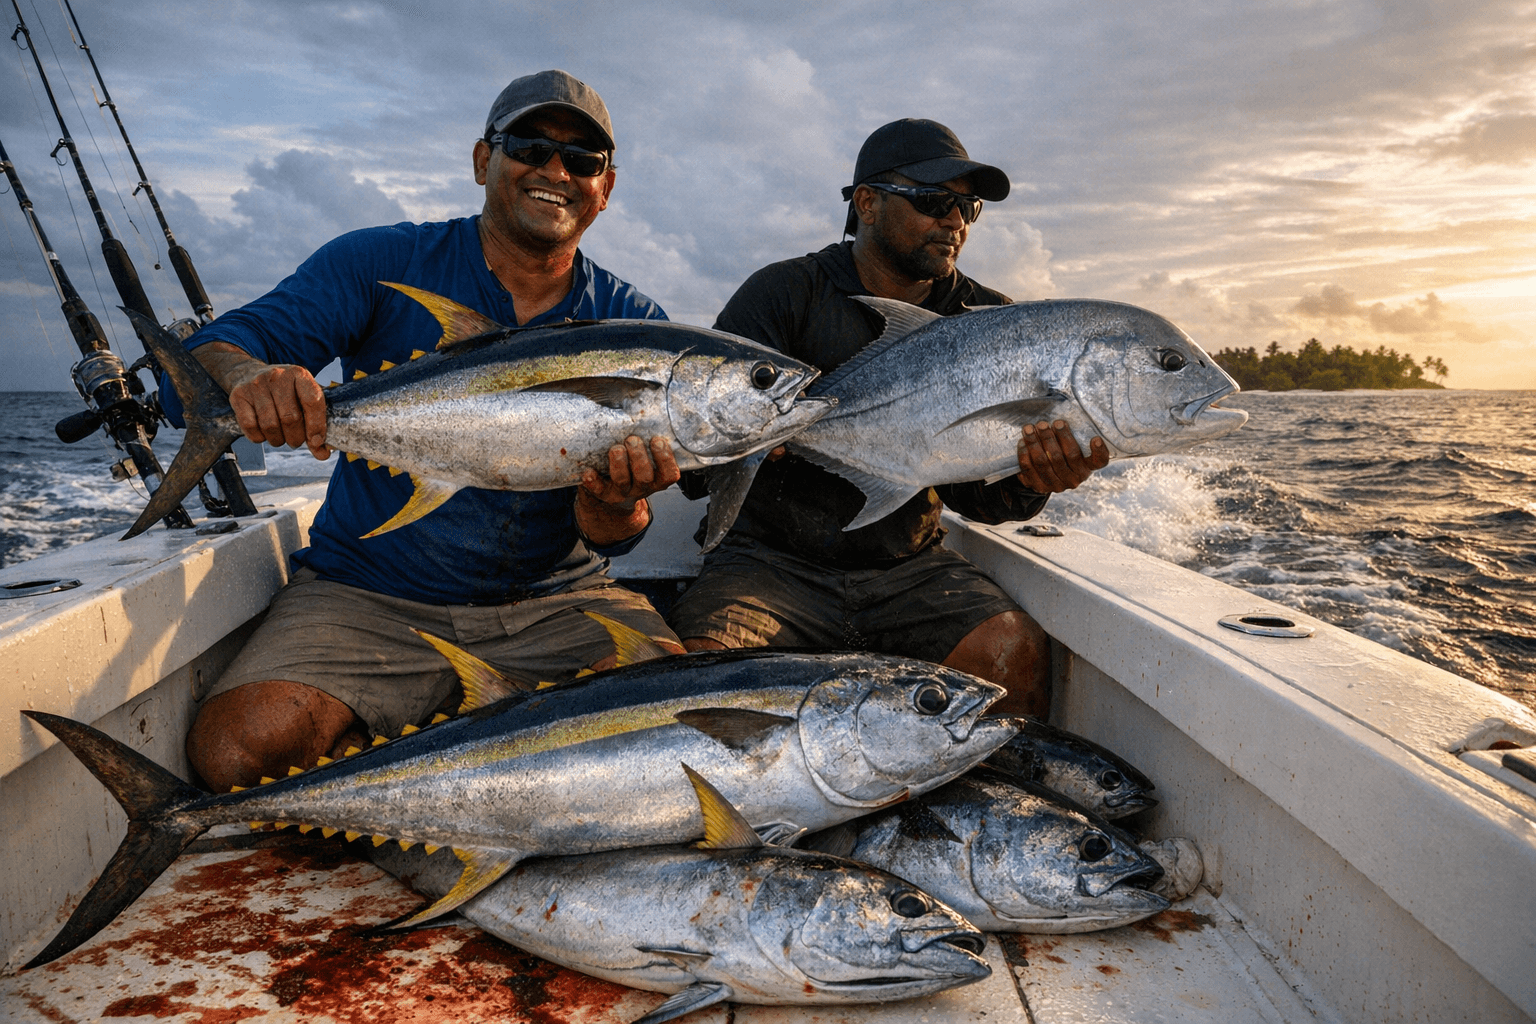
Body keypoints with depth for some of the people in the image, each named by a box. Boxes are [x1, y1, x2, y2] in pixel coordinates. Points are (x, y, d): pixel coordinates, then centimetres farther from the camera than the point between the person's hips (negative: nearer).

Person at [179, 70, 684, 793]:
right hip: (367, 596, -1)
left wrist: (616, 499, -30)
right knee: (238, 749, -25)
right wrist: (251, 377, -34)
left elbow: (607, 538, -4)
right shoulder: (381, 265, -1)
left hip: (554, 601, 2)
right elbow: (212, 352, -9)